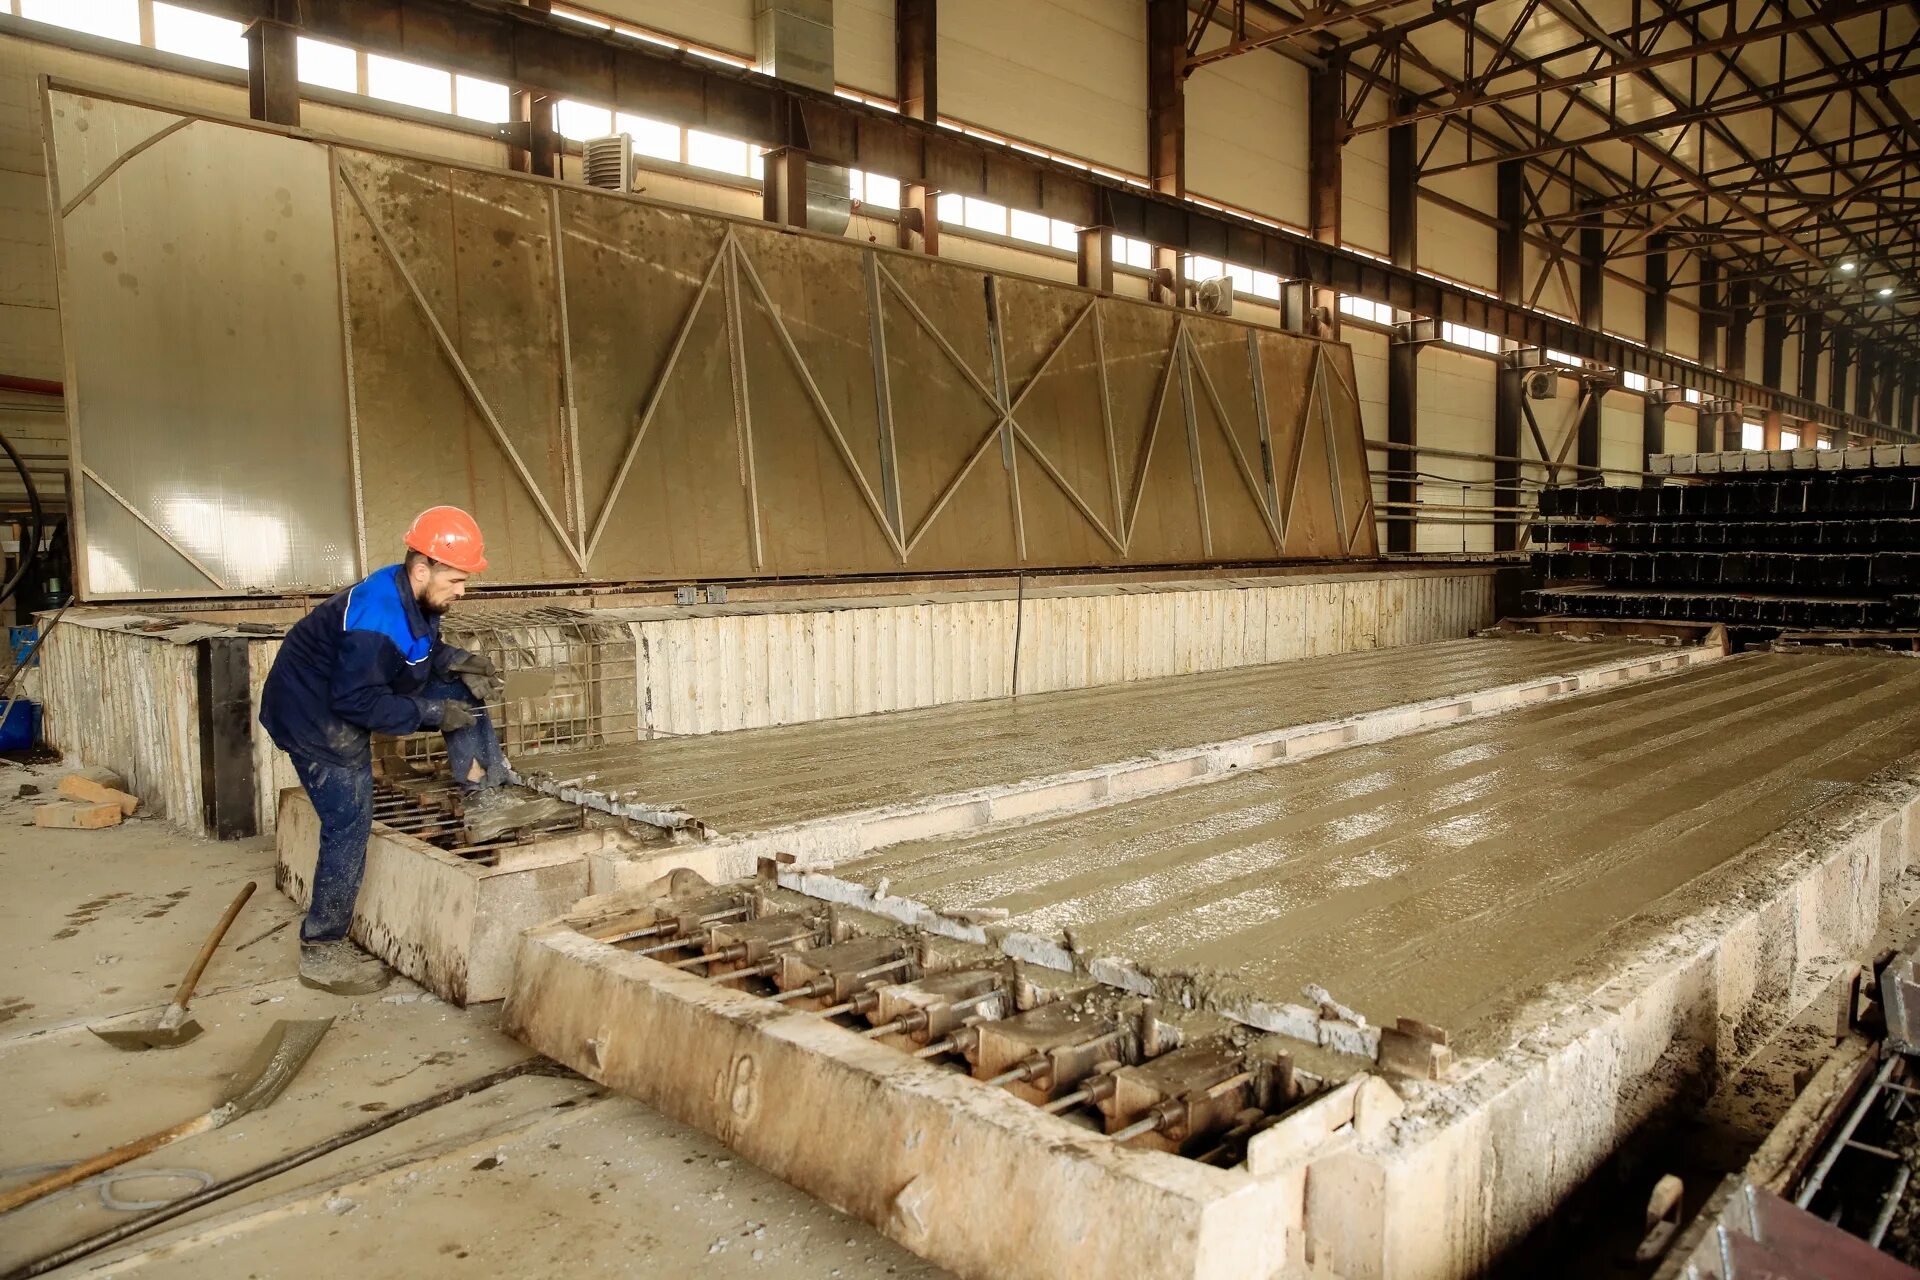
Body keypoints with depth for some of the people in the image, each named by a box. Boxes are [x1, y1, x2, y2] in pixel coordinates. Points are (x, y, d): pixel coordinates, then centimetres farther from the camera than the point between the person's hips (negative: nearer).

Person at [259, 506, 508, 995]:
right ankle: (321, 952, 3)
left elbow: (423, 652, 10)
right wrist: (432, 713, -27)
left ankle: (481, 789, 3)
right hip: (314, 716, -9)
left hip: (349, 699, 9)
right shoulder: (375, 619, -34)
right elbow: (358, 701, -31)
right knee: (349, 826, -8)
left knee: (460, 690, -1)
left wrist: (458, 660, -10)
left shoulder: (414, 597, -6)